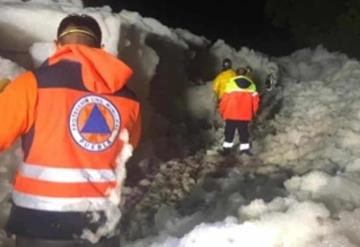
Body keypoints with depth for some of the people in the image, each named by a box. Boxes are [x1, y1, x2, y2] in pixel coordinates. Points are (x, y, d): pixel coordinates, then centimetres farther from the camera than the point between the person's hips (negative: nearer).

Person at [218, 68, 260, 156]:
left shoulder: (231, 82, -1)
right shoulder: (251, 84, 9)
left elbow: (225, 98, -5)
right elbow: (255, 99, 8)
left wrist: (222, 111, 5)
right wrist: (253, 113, 19)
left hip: (231, 113, -2)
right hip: (245, 114, 2)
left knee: (229, 131, 7)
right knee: (244, 131, 11)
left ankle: (227, 148, 8)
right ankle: (245, 148, 9)